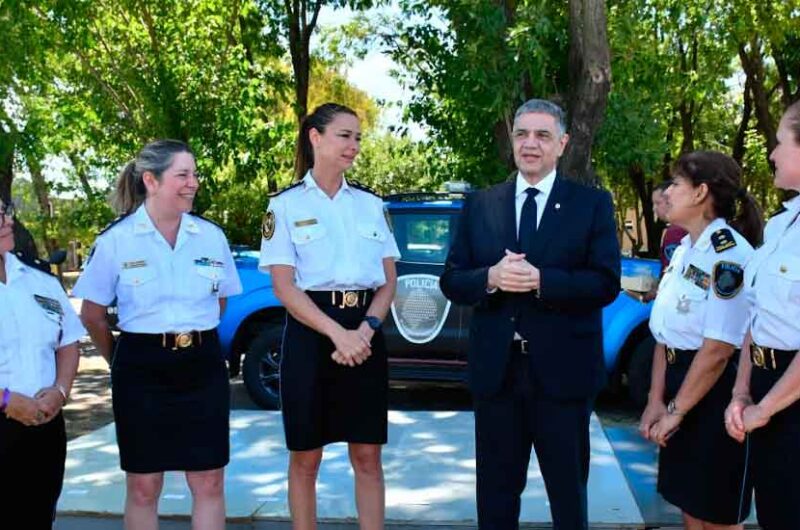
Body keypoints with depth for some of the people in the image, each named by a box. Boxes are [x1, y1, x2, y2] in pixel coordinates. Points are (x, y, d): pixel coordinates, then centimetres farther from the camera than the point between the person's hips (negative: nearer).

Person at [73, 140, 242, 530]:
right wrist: (122, 359, 10)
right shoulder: (115, 240, -7)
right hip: (142, 370, -2)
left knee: (209, 483, 7)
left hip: (203, 367, 3)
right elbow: (92, 315, 2)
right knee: (143, 486, 8)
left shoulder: (212, 236, 2)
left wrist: (193, 339, 13)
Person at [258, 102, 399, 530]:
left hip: (364, 336, 3)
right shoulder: (285, 205, -1)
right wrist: (338, 334, -18)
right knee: (306, 457, 6)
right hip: (310, 334, -3)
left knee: (367, 457, 7)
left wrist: (366, 330, -11)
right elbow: (284, 288, -8)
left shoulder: (371, 204, 10)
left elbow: (388, 282, 7)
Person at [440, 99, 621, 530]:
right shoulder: (479, 205, 6)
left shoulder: (593, 203, 0)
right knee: (495, 495, 16)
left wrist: (541, 280, -22)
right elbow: (451, 282, 3)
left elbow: (607, 284, -9)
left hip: (562, 371, -2)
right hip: (495, 370, 2)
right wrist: (490, 278, -18)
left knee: (569, 494, 14)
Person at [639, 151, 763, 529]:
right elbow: (666, 333, 8)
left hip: (714, 396, -8)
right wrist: (656, 402, 2)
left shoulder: (729, 255, -19)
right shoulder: (683, 250, 8)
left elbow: (717, 350, -21)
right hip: (681, 379, 8)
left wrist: (675, 411, -13)